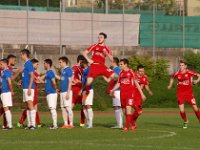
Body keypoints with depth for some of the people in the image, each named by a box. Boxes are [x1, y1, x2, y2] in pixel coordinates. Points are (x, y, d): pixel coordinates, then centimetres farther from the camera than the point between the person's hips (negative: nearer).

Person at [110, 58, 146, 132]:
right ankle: (133, 125, 22)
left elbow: (136, 83, -1)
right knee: (126, 110, 9)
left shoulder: (131, 72, -4)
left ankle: (127, 127, -19)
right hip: (122, 94, 6)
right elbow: (118, 83, 19)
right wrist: (112, 90, 6)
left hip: (130, 93, -6)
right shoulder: (121, 73, 12)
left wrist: (142, 94, -1)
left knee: (128, 108, -16)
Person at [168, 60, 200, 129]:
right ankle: (185, 122, 20)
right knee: (181, 110, -5)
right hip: (180, 94, 1)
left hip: (189, 93, -1)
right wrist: (170, 85, 10)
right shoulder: (177, 73, -3)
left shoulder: (189, 72, -10)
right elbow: (172, 78, 19)